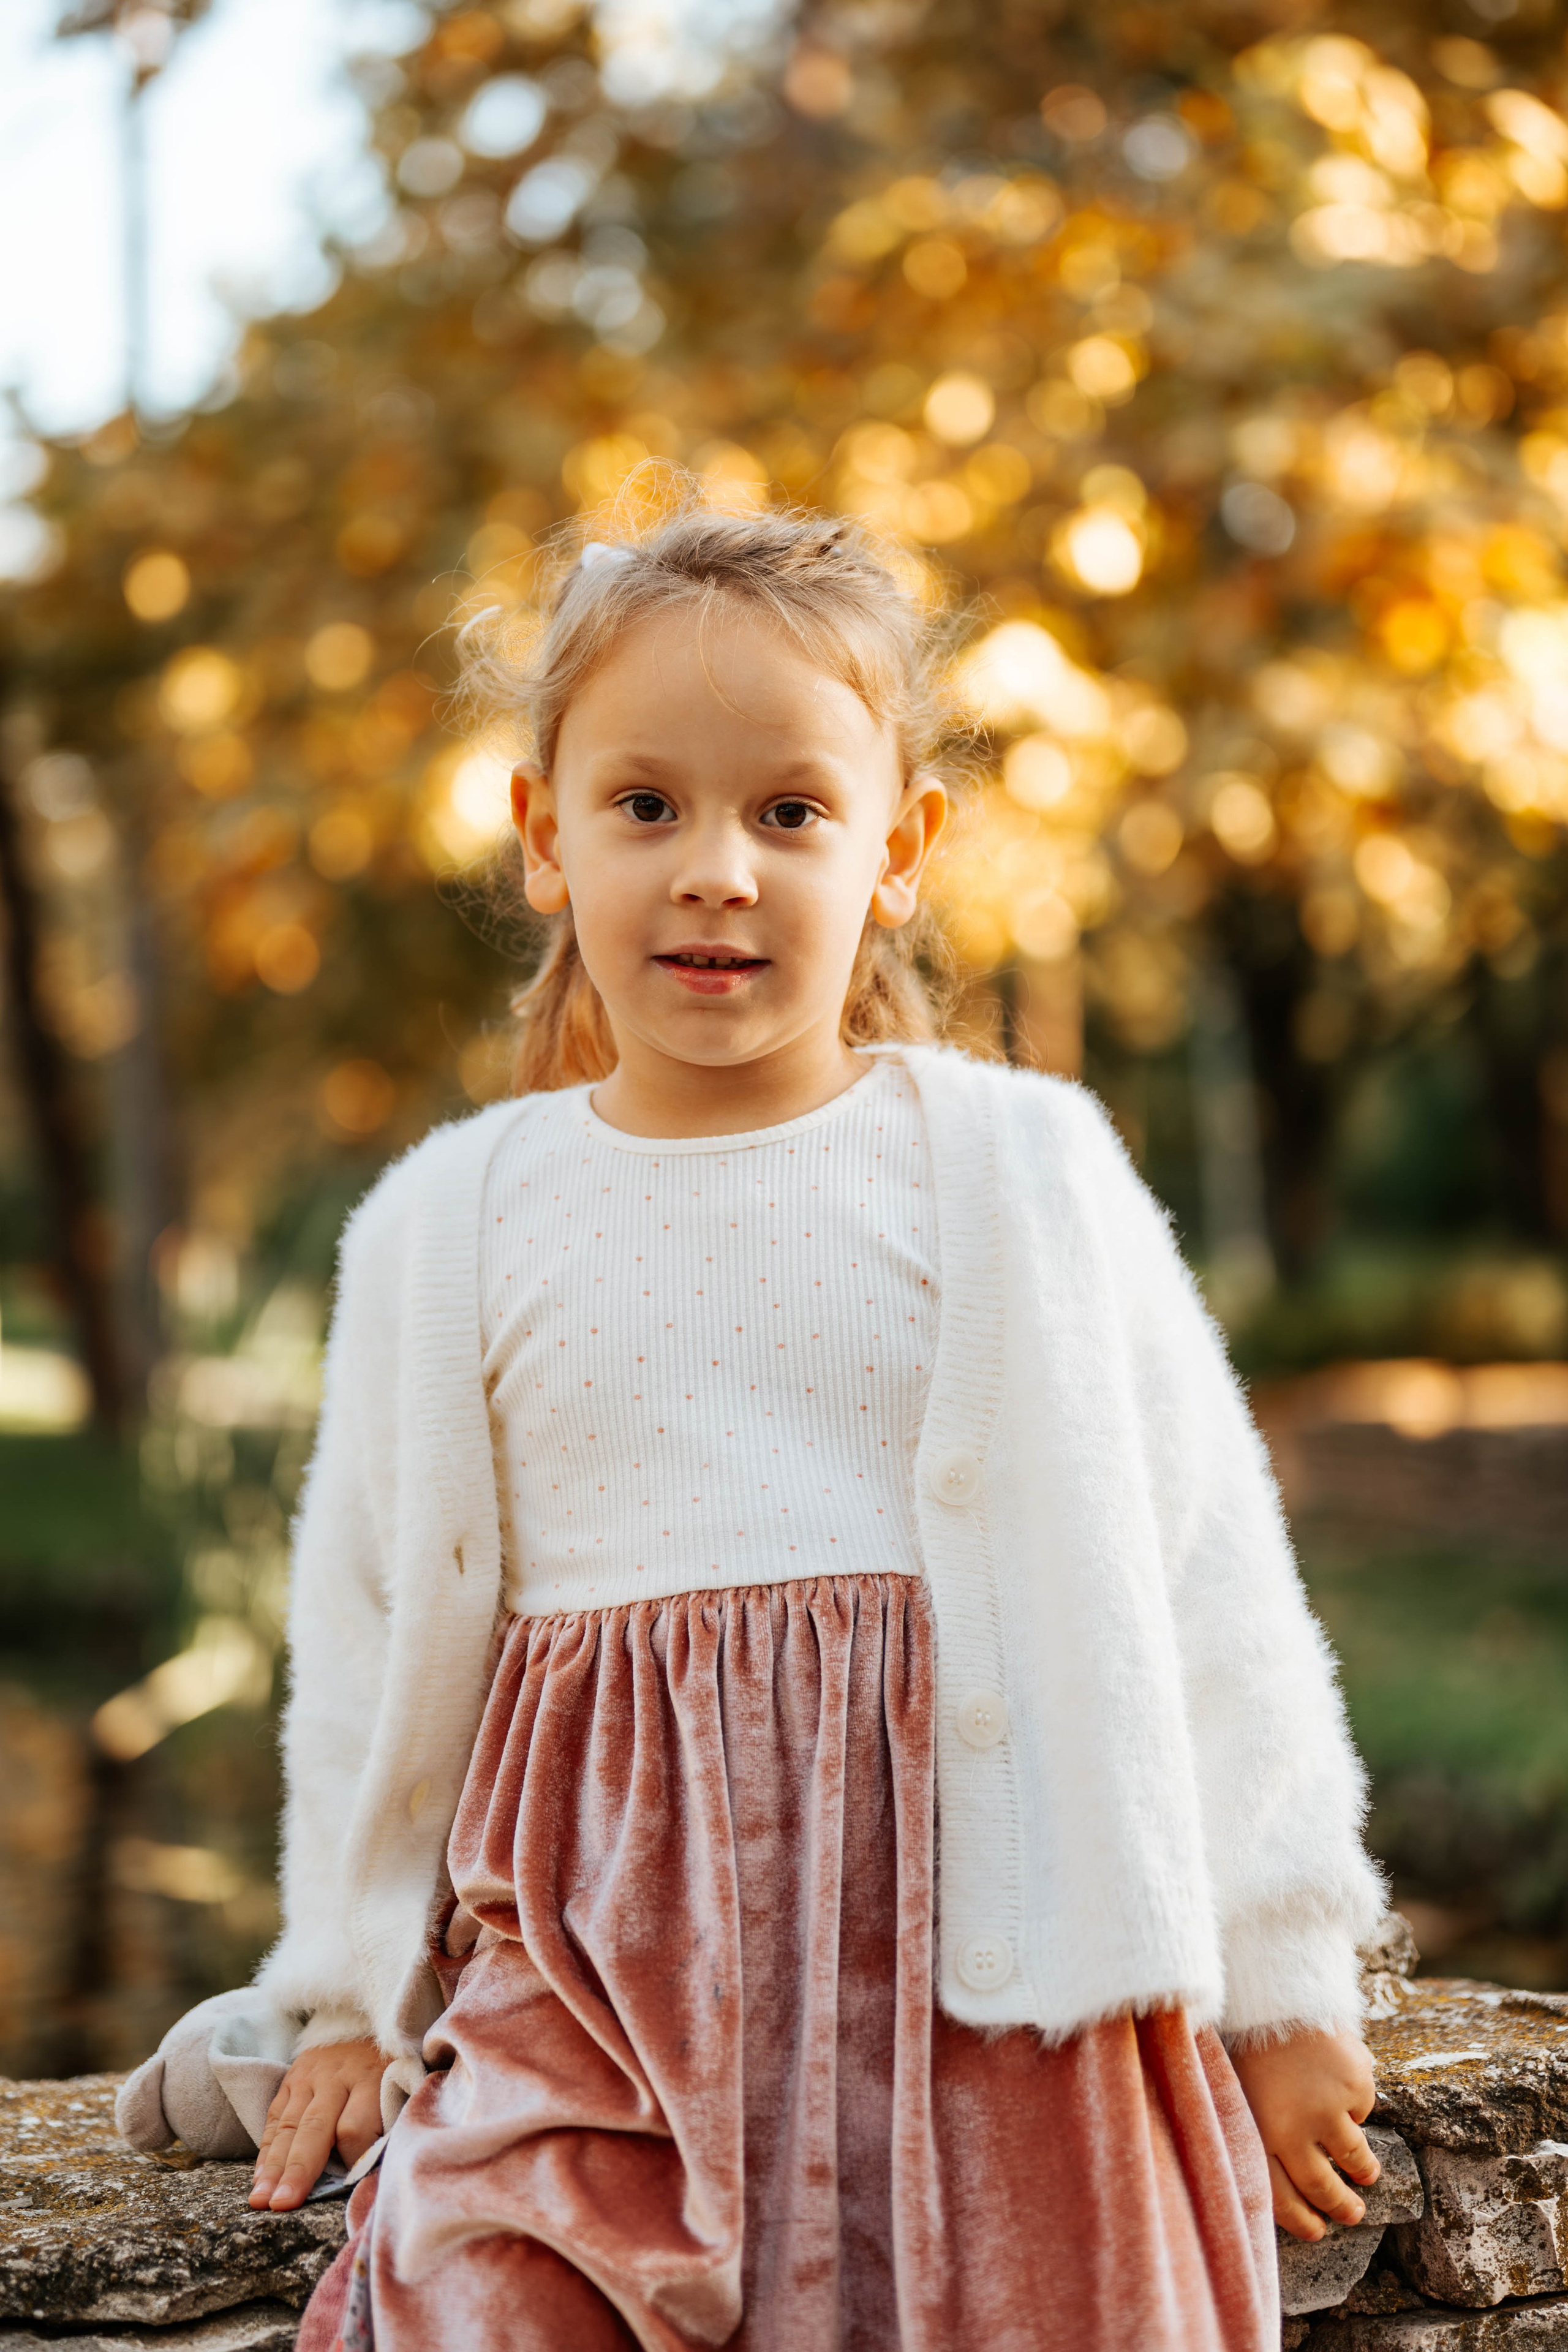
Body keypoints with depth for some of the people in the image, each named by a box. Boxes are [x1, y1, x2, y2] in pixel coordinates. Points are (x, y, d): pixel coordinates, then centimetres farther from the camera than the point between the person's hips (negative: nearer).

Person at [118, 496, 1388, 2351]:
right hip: (599, 1967, 1)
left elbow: (1203, 1578, 5)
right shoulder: (450, 1225, 7)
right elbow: (375, 1627, 16)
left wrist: (1278, 1981, 6)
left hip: (988, 1961, 0)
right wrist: (348, 1993, 19)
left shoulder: (1018, 1172, 2)